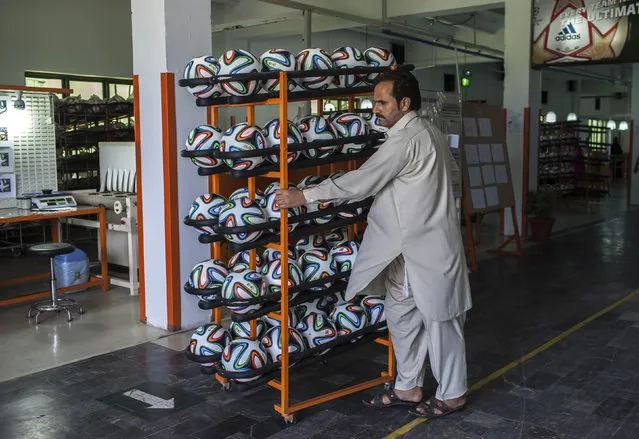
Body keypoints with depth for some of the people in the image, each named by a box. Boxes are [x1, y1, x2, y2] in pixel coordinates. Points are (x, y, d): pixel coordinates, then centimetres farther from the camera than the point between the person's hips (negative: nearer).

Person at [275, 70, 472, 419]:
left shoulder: (406, 140, -21)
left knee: (438, 320, 4)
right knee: (401, 315, 15)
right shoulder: (426, 133, 11)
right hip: (411, 246, 10)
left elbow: (362, 181, -23)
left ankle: (452, 394, 21)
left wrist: (304, 196, -20)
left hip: (429, 248, -10)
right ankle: (408, 388, 27)